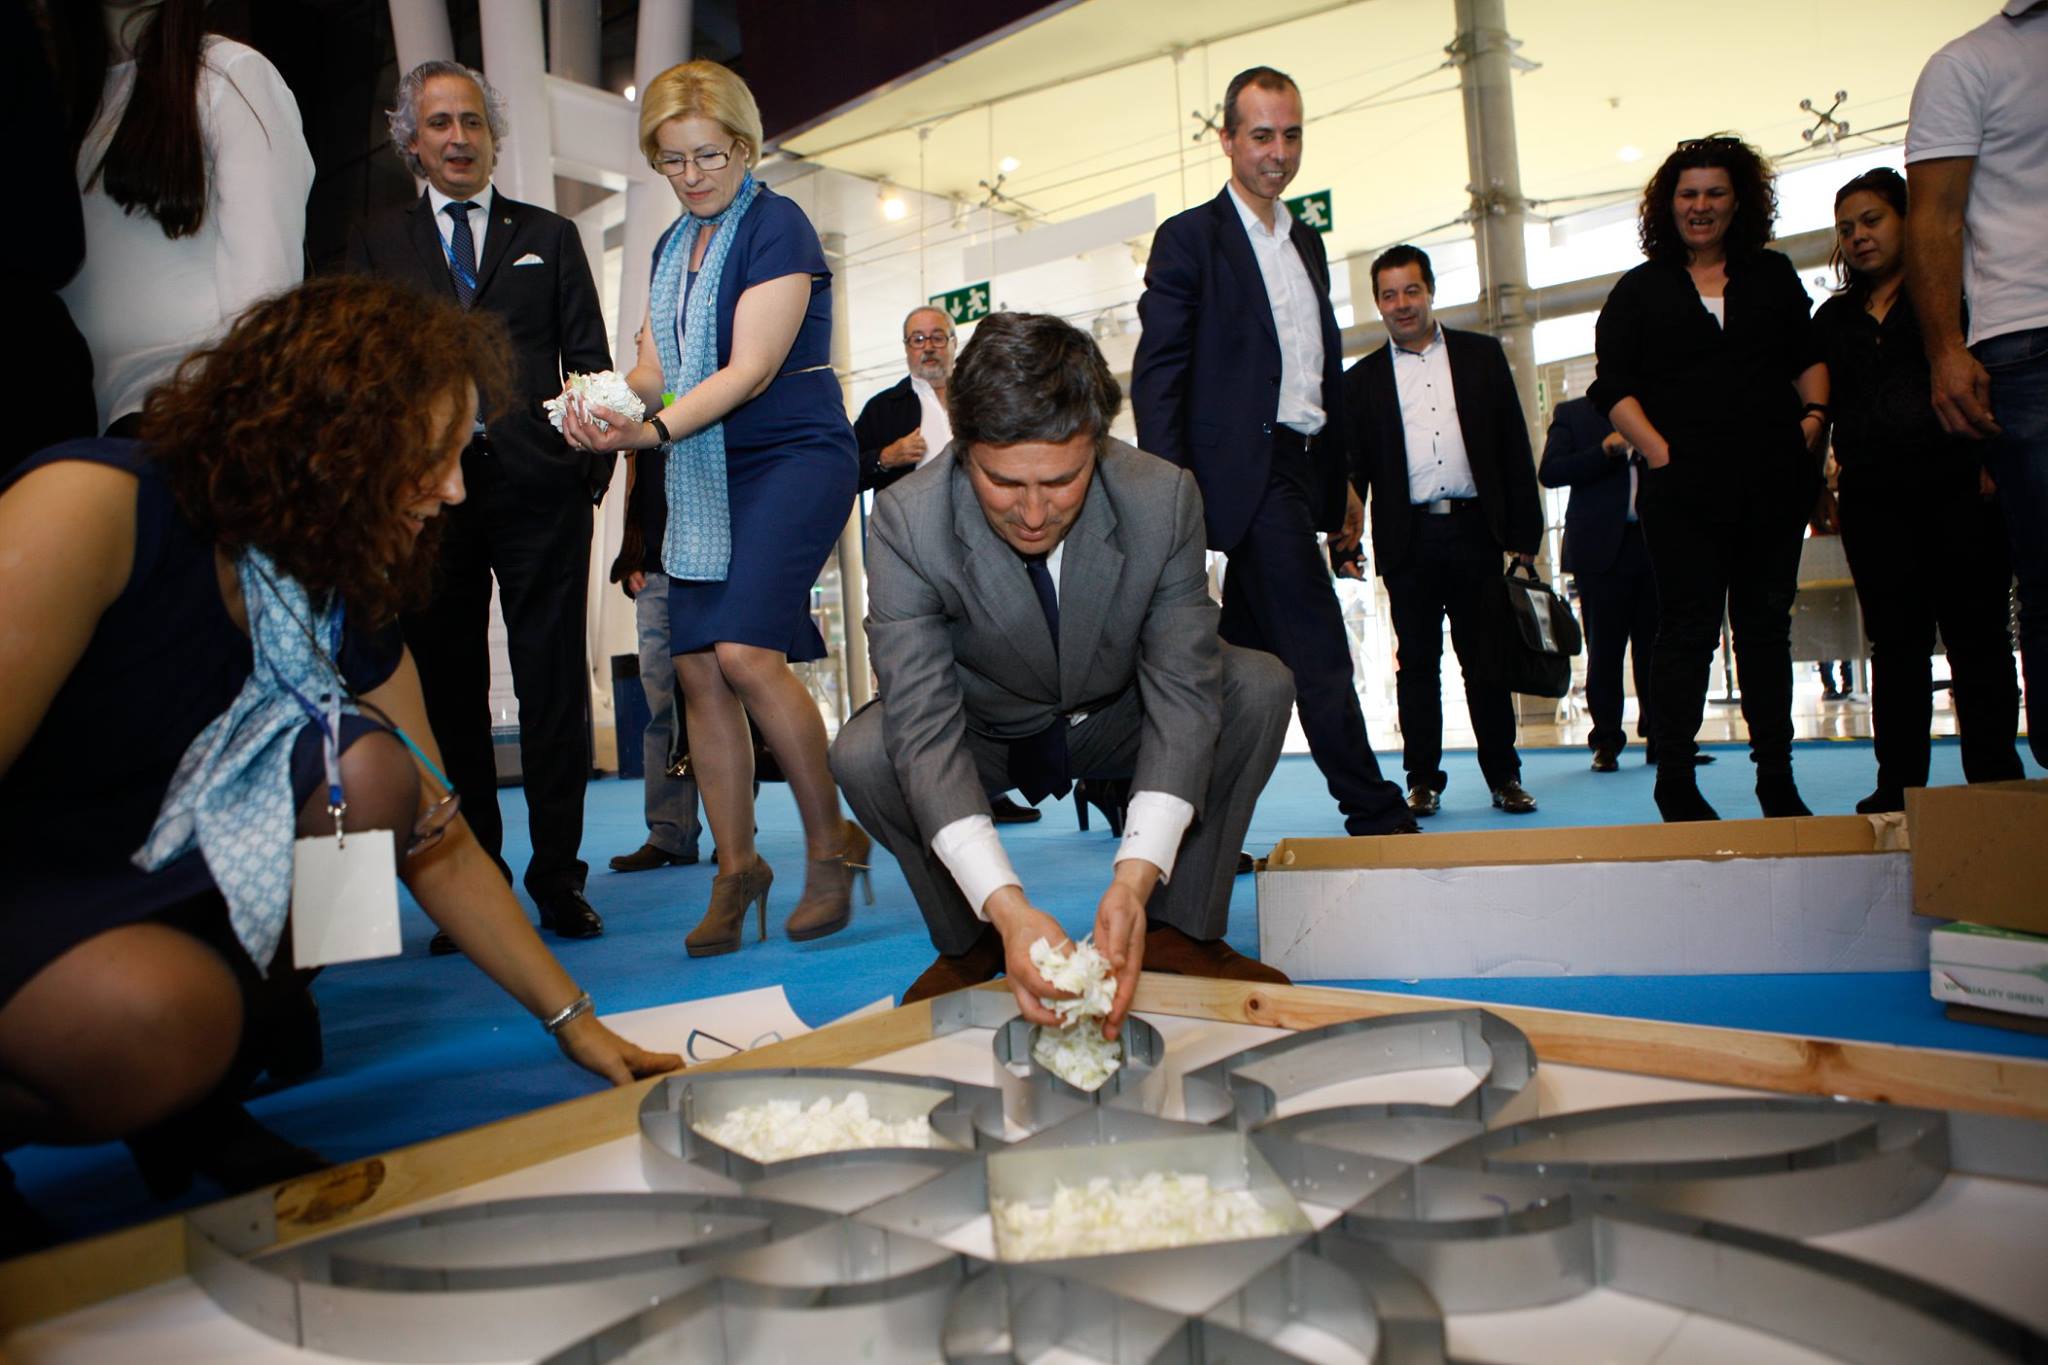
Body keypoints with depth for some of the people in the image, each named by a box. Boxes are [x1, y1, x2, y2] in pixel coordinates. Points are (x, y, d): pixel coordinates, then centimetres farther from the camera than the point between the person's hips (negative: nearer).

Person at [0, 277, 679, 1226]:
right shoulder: (92, 507, -24)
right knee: (158, 1013, -36)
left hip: (152, 899, 7)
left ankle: (202, 1090, -1)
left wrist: (575, 1022, 2)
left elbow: (439, 849, 2)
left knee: (364, 764, -16)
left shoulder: (344, 618, -3)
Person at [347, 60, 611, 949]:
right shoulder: (376, 244, 18)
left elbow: (590, 359, 11)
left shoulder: (550, 236, 18)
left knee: (553, 687, -2)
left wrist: (597, 455, -4)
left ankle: (558, 878, 6)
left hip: (539, 486, -1)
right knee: (448, 691, 3)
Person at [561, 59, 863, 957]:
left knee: (746, 652, -21)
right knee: (698, 671, 0)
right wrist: (606, 405, -6)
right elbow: (655, 369, 16)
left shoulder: (777, 226, -6)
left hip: (794, 456, -7)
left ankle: (832, 842, -3)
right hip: (705, 477, 7)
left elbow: (751, 370, -16)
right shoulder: (673, 248, 17)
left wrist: (652, 430, -27)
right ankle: (735, 868, 11)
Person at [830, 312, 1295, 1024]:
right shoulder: (906, 521, -29)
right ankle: (968, 942, -3)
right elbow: (923, 725, -34)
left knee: (1260, 686, -22)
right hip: (986, 732, -1)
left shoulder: (1163, 498, -26)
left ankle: (1180, 929, -7)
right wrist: (1005, 905, -47)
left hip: (1113, 719, 2)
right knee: (862, 754, -30)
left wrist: (1135, 879, -41)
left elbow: (1182, 690, -27)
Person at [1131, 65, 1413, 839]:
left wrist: (1341, 483, 19)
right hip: (1244, 473, -7)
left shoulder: (1307, 243, 20)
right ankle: (1376, 817, -4)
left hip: (1296, 472, 7)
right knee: (1319, 656, -11)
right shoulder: (1190, 238, -1)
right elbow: (1157, 375, -8)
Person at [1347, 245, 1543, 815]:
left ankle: (1504, 777, 13)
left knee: (1486, 661, 4)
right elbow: (1353, 467, 7)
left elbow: (1515, 448, 8)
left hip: (1476, 531, 0)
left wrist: (1524, 534, 2)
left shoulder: (1482, 356, 11)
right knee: (1417, 663, 4)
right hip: (1409, 539, 0)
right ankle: (1423, 780, 12)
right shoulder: (1363, 380, 10)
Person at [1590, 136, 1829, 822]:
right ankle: (1675, 782, 1)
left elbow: (1808, 357, 18)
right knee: (1688, 628, -5)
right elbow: (1613, 386, 2)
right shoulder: (1640, 290, 9)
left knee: (1767, 623, 7)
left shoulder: (1773, 275, 17)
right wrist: (1658, 451, -10)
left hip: (1774, 481, 3)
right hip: (1684, 488, -3)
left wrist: (1814, 416, 0)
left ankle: (1777, 778, 14)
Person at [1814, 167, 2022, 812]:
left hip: (1958, 485, -3)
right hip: (1873, 499, 3)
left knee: (1976, 635, -1)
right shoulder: (1833, 318, 18)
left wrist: (1990, 460, -12)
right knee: (1896, 643, 4)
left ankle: (1996, 780, 5)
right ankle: (1899, 785, 7)